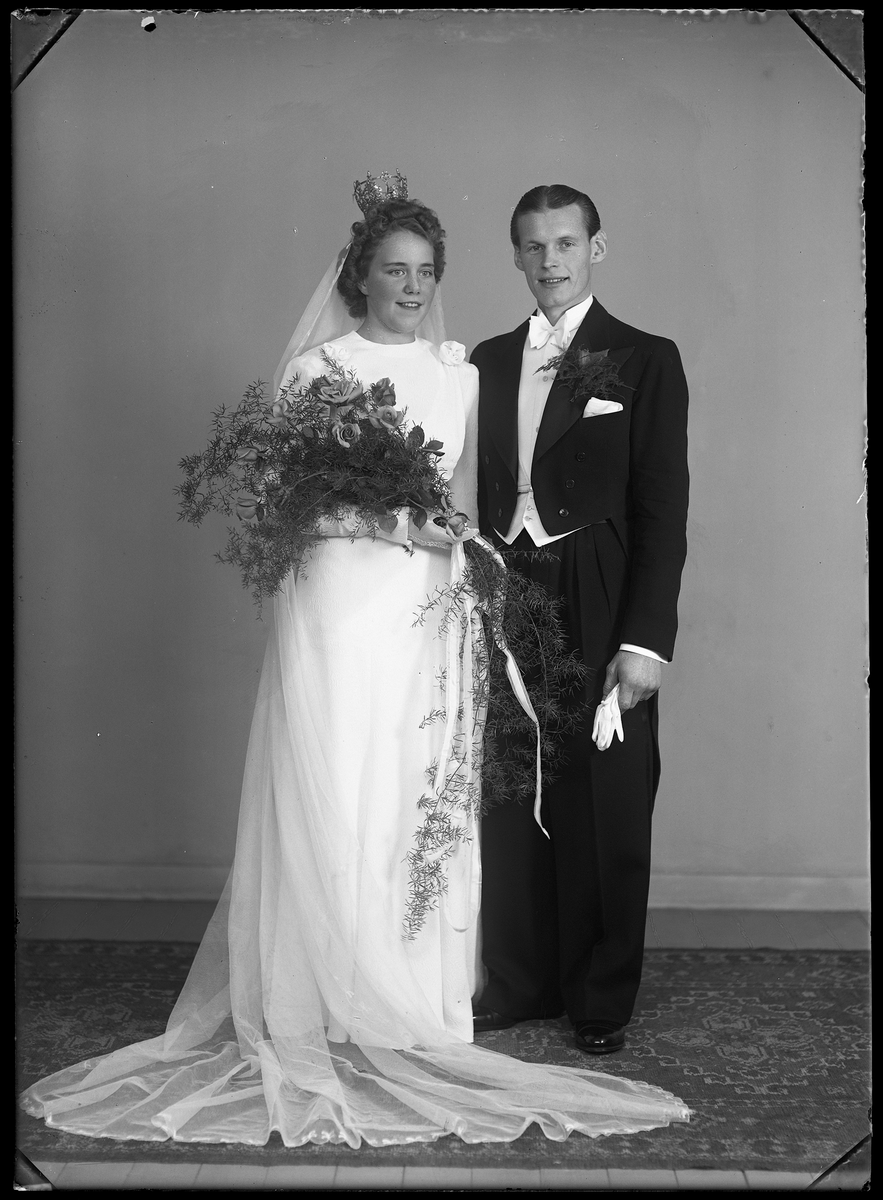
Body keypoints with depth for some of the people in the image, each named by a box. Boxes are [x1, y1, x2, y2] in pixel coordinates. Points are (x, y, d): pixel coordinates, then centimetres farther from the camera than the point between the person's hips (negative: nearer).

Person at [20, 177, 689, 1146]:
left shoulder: (459, 373, 13)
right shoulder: (316, 368, 2)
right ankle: (329, 1018, 7)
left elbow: (466, 499, 16)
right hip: (341, 603, -3)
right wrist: (387, 519, -14)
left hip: (429, 611, 3)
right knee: (332, 803, -4)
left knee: (421, 802, 4)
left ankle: (417, 1008, 15)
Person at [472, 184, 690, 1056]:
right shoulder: (489, 361, 14)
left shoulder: (645, 361, 1)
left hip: (599, 619, -4)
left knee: (604, 814, 3)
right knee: (509, 808, 8)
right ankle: (518, 983, 23)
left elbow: (662, 510, -5)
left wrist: (645, 639, -12)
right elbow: (479, 492, 12)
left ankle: (602, 1001, 18)